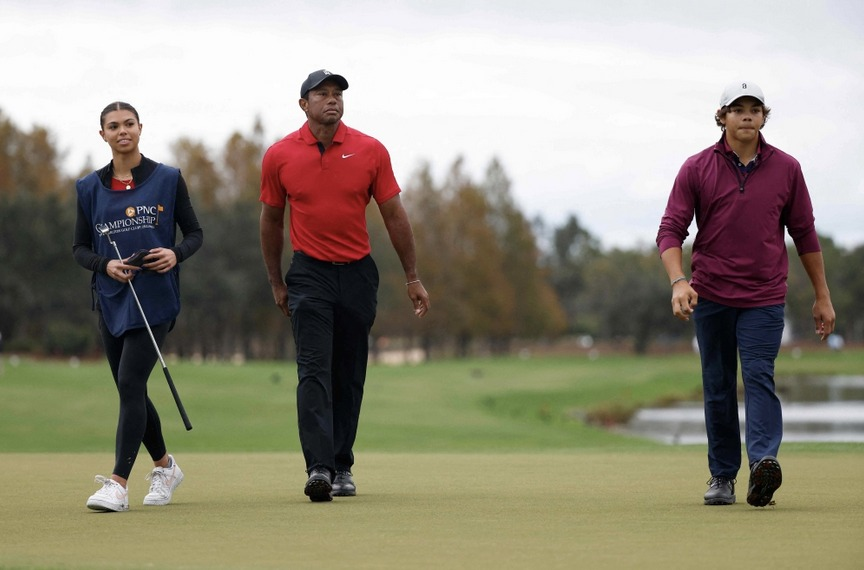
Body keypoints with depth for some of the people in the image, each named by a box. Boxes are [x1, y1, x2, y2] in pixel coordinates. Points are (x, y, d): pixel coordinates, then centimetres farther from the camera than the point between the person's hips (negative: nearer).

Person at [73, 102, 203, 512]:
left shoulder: (167, 179, 1)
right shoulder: (90, 187, 7)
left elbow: (194, 233, 6)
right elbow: (80, 248, 9)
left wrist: (176, 254, -16)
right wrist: (105, 264, -11)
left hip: (155, 298, -4)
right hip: (111, 300, 4)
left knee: (130, 384, -16)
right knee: (131, 391, 11)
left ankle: (118, 484, -19)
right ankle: (164, 466, 33)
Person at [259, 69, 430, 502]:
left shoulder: (370, 151, -1)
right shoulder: (279, 156, -1)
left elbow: (394, 216, 5)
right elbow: (270, 221, 11)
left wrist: (412, 278, 5)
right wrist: (276, 283, 14)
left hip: (358, 275, 2)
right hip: (310, 275, -2)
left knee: (350, 376, 8)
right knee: (313, 371, -14)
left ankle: (342, 468, 17)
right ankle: (318, 468, -22)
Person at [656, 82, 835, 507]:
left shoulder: (786, 169, 3)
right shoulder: (697, 169, 0)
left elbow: (804, 234, 9)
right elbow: (670, 230, -3)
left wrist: (822, 296, 10)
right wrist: (678, 281, -20)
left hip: (764, 297, -1)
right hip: (710, 295, 1)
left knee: (759, 377, -16)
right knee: (717, 387, 6)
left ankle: (763, 463, -30)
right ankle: (722, 476, 15)